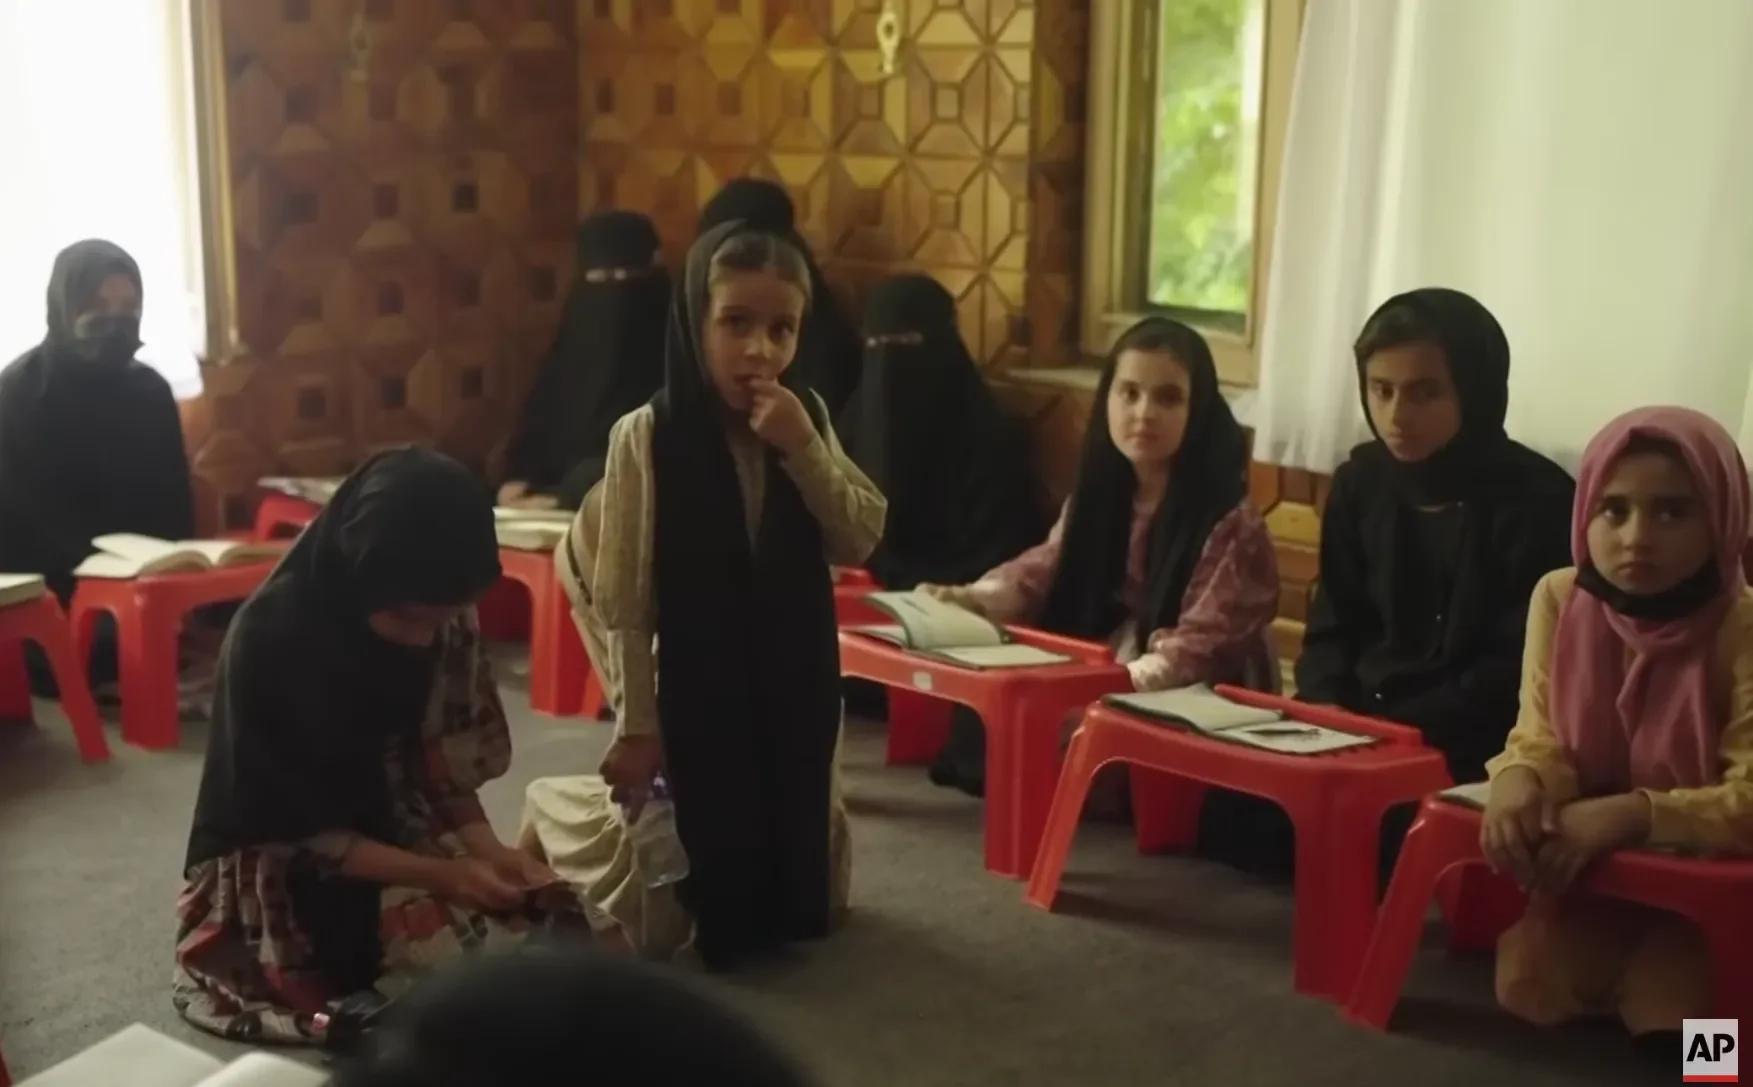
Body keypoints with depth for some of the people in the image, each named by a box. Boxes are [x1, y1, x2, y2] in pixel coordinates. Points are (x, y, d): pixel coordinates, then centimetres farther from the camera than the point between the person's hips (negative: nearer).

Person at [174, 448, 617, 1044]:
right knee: (494, 955, -27)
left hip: (402, 841, 6)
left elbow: (444, 767, 2)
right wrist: (439, 876, -26)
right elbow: (293, 830, -19)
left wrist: (490, 852, -17)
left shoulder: (443, 624, -9)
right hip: (283, 878, -6)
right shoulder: (270, 637, -25)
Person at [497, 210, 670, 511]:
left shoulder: (665, 354, -5)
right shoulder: (573, 344, 15)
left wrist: (560, 500, -18)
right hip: (550, 504, 5)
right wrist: (516, 482, -8)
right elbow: (535, 423, 11)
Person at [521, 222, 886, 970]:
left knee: (811, 896, 18)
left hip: (798, 683, 5)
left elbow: (860, 543, -7)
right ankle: (553, 810, 32)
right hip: (697, 690, -5)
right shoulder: (646, 436, -18)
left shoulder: (807, 418, -3)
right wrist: (635, 724, -9)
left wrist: (804, 449, -20)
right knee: (657, 925, 7)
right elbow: (622, 599, -13)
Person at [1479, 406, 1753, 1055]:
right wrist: (1518, 781, -30)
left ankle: (1657, 976, 14)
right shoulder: (1559, 598, -7)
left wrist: (1632, 814, -37)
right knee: (1527, 986, -16)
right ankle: (1614, 974, 17)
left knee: (1670, 1016, -22)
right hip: (1583, 862, 3)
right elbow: (1542, 737, -5)